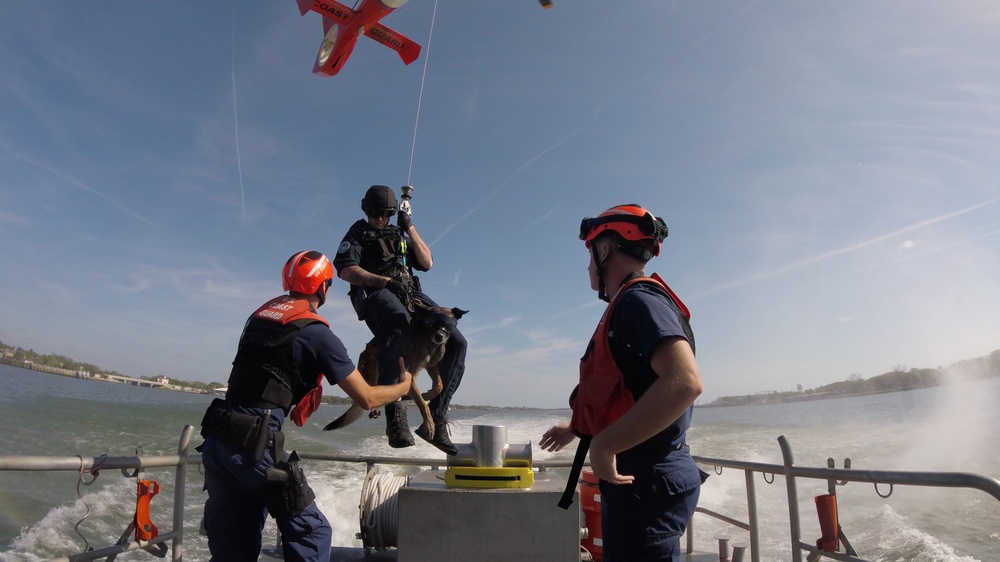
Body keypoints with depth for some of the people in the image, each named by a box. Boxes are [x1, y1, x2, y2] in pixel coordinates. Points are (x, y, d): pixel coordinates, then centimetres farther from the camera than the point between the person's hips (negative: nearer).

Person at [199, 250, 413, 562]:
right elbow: (366, 398, -5)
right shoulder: (316, 332, -9)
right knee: (311, 533, 7)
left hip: (216, 440, 7)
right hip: (254, 446, -7)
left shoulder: (262, 313, 11)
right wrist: (404, 385, 14)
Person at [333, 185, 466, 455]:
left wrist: (410, 228, 12)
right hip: (375, 294, -5)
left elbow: (427, 263, 19)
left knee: (456, 342, -15)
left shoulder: (399, 234, 32)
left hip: (409, 294, 6)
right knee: (401, 330, -42)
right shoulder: (358, 233, 19)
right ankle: (394, 412, -42)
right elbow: (346, 271, 1)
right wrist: (386, 282, -13)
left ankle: (435, 419, -13)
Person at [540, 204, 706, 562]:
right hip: (639, 476, 10)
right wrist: (577, 428, 34)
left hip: (645, 481, -10)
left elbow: (684, 382, -31)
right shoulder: (631, 304, 16)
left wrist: (604, 444, -27)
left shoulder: (639, 299, -16)